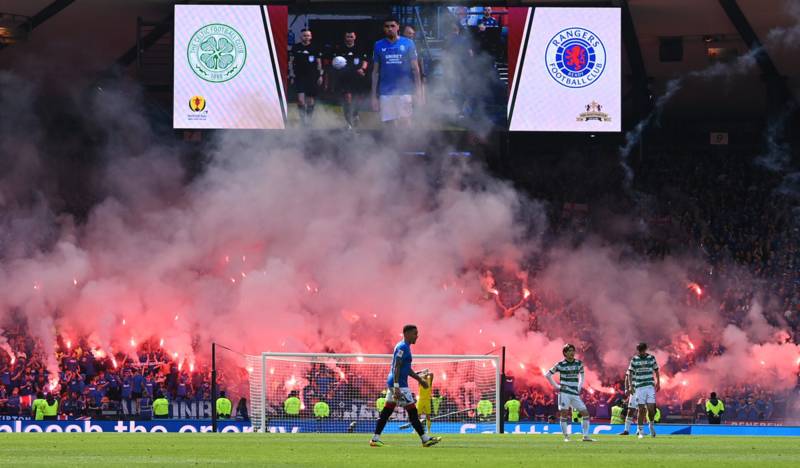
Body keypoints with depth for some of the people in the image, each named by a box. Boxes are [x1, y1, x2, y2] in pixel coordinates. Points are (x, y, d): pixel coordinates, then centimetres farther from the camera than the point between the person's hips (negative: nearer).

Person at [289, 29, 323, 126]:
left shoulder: (315, 48, 4)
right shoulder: (295, 47, 4)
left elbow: (319, 62, 10)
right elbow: (291, 62, 8)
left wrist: (320, 75, 3)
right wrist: (292, 75, 1)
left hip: (312, 77, 1)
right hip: (299, 77, -1)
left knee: (310, 100, 6)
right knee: (301, 99, -14)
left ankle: (309, 118, 20)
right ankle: (303, 118, -5)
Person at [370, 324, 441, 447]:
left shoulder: (404, 347, 18)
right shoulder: (403, 347, -15)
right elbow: (397, 367, -22)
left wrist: (420, 379, 29)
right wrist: (396, 387, -28)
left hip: (393, 383, 11)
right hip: (399, 384, -11)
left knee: (386, 411, 8)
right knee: (412, 411, -5)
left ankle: (375, 439, 7)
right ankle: (425, 439, -2)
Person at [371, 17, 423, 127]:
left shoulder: (408, 44, 2)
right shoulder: (379, 46, 7)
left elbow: (415, 69, 4)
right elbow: (375, 72, 11)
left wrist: (419, 92, -2)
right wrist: (374, 96, 8)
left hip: (404, 92, -2)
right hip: (386, 93, 2)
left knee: (405, 122, -8)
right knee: (390, 125, 3)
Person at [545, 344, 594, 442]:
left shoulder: (579, 364, 7)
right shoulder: (560, 364, -4)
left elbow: (581, 375, 26)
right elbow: (548, 374, 2)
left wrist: (579, 387, 13)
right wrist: (556, 386, -3)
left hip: (575, 393, 4)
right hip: (564, 392, -4)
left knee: (585, 413, -2)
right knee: (564, 414, -10)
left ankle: (586, 436, 3)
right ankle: (566, 437, -2)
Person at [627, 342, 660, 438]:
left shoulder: (651, 358, 4)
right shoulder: (634, 360, 1)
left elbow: (656, 370, 16)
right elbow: (630, 373, 4)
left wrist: (658, 382, 13)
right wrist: (631, 386, -3)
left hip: (650, 386, 1)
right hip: (639, 387, -1)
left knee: (651, 408, -7)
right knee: (641, 410, -3)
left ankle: (652, 425, 21)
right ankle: (640, 431, 5)